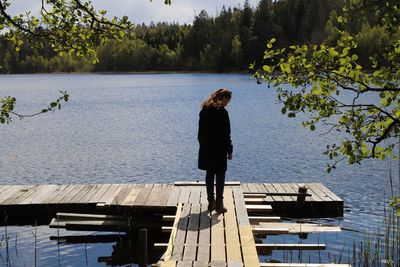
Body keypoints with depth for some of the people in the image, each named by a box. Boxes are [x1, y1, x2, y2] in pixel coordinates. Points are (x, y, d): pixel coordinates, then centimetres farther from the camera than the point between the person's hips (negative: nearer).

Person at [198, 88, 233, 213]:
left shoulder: (204, 110, 6)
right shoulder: (222, 112, -15)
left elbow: (200, 131, 11)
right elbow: (226, 134, -13)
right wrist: (229, 150, -6)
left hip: (206, 149, 6)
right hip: (219, 150, -6)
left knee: (209, 174, 13)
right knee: (220, 176, 3)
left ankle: (211, 203, 19)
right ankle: (219, 204, 3)